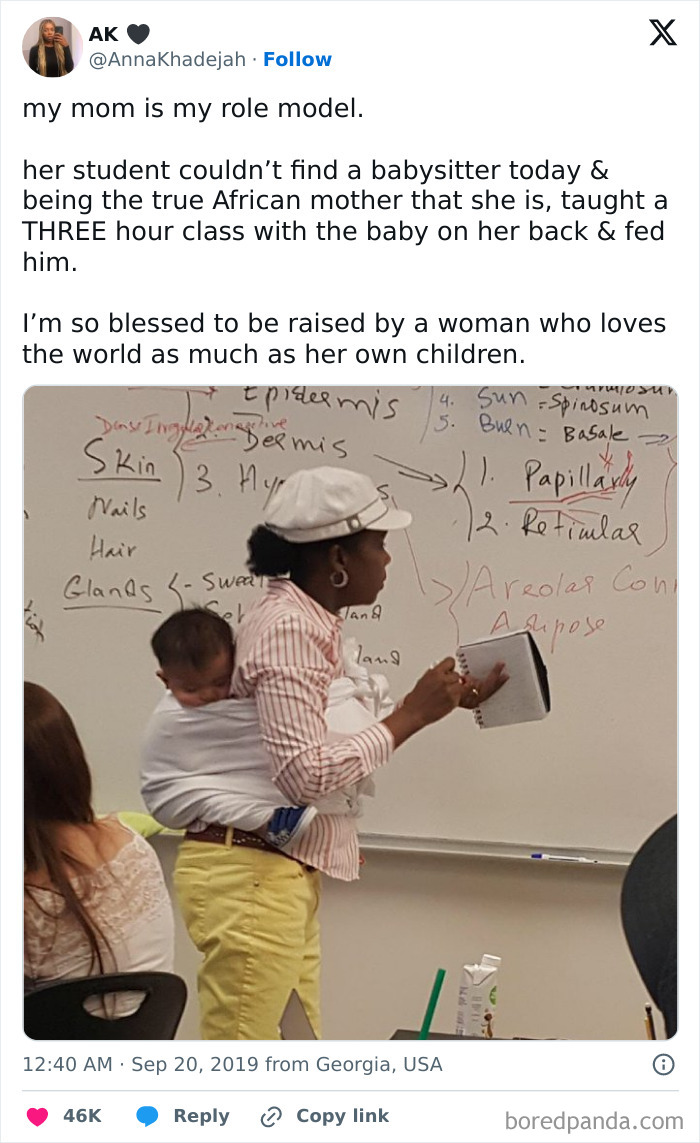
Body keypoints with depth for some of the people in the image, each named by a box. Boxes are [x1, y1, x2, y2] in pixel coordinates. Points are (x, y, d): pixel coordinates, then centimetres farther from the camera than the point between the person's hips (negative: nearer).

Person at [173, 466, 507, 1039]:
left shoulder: (312, 624, 14)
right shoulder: (285, 630, -17)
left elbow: (330, 737, 20)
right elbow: (306, 773, -26)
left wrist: (443, 702, 18)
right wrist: (409, 717, -17)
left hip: (285, 876, 10)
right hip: (249, 877, -10)